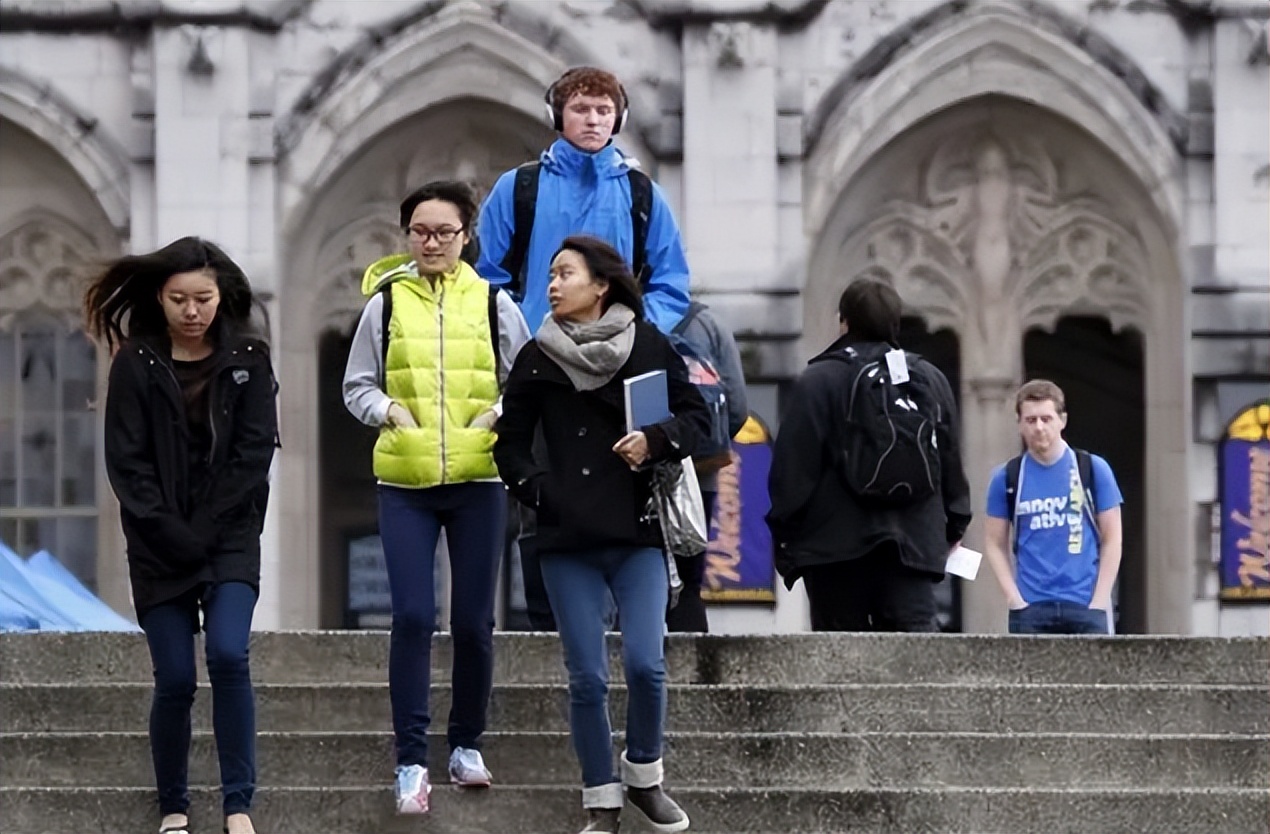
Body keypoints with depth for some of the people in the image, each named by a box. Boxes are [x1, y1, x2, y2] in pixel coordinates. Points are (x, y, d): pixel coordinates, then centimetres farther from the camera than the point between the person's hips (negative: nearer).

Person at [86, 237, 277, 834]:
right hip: (159, 547, 0)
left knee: (228, 655, -19)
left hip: (230, 539, 0)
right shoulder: (135, 364, -1)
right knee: (175, 681, -3)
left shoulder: (247, 359, 2)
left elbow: (255, 450, -3)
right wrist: (171, 534, -12)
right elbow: (127, 461, -3)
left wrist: (205, 531, -10)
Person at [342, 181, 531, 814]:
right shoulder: (386, 302, 4)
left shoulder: (494, 304, 5)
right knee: (412, 617, -10)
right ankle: (410, 761, -5)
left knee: (473, 621, 4)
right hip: (404, 483, -1)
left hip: (478, 482, 1)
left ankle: (466, 746, 21)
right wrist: (389, 411, -8)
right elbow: (357, 386, 9)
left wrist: (499, 414, -8)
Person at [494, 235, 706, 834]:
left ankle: (644, 777, 13)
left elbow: (696, 415, 8)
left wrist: (655, 442, -10)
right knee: (587, 678, 0)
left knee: (645, 664, -11)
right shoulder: (537, 358, 5)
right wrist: (541, 493, -3)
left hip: (639, 535, -1)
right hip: (569, 542, 1)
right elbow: (511, 444, 11)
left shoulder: (647, 346, 2)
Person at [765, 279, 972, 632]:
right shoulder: (931, 379, 12)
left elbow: (792, 469, -6)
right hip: (914, 544, 4)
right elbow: (951, 461, 19)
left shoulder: (817, 382, -4)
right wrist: (953, 526, 30)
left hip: (835, 547, -3)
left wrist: (783, 535, 4)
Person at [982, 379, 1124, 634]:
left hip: (1085, 606, -1)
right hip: (1030, 609, 1)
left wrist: (1098, 602, -4)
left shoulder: (1093, 469, 4)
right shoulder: (1007, 478, 6)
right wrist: (1014, 599, -3)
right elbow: (995, 544, 10)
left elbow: (1111, 539, 5)